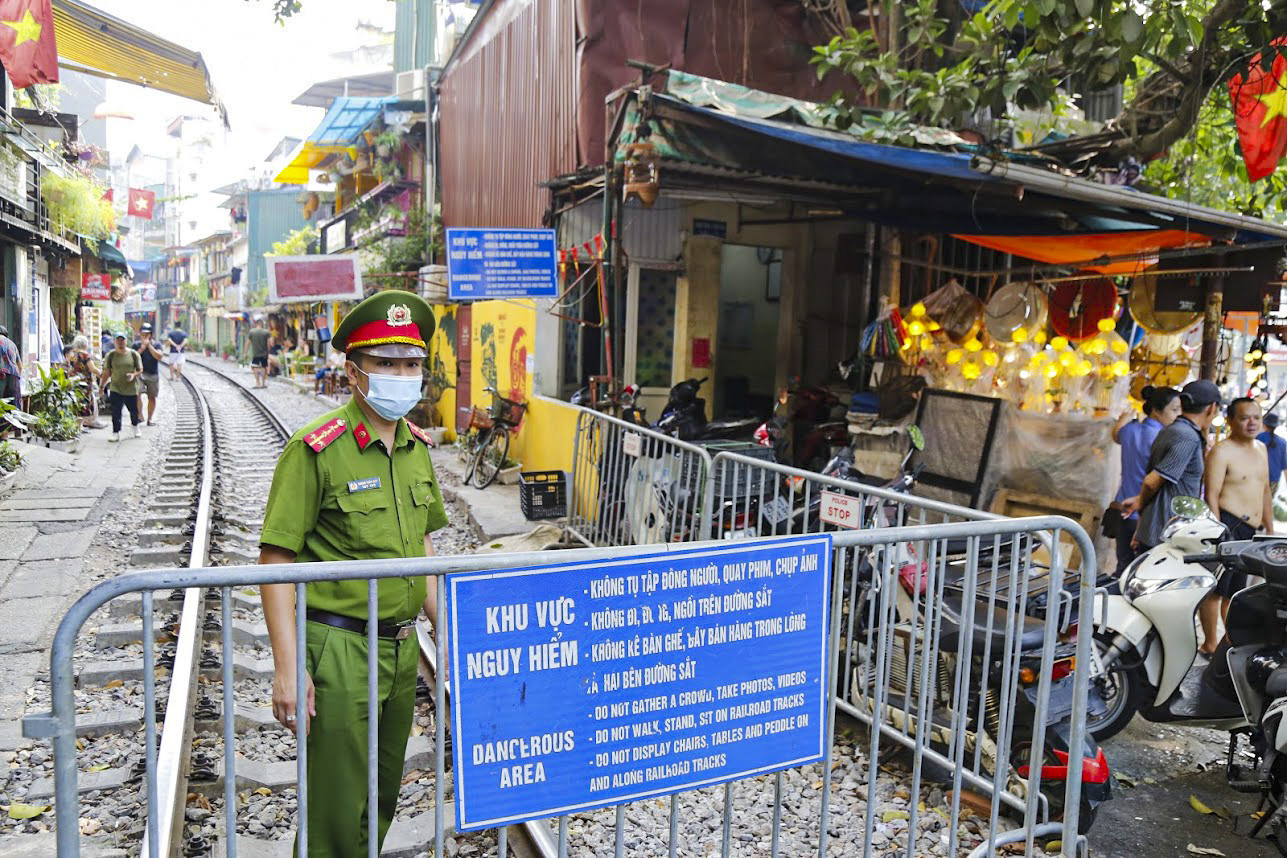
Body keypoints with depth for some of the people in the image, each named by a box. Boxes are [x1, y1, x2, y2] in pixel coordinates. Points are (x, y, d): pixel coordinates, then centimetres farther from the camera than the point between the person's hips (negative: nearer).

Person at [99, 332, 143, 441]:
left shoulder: (134, 354, 2)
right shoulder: (110, 355, 3)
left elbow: (140, 370, 5)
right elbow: (107, 372, 6)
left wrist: (134, 375, -16)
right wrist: (102, 385, 2)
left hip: (131, 389, 0)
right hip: (115, 388, 0)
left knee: (133, 410, 12)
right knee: (116, 412, -4)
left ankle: (135, 426, 38)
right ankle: (116, 433, 1)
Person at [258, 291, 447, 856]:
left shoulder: (416, 445, 5)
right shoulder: (316, 449, -15)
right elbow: (276, 561, -14)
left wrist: (443, 626, 13)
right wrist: (287, 667, -17)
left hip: (403, 646, 6)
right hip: (338, 647, -6)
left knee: (383, 797, 21)